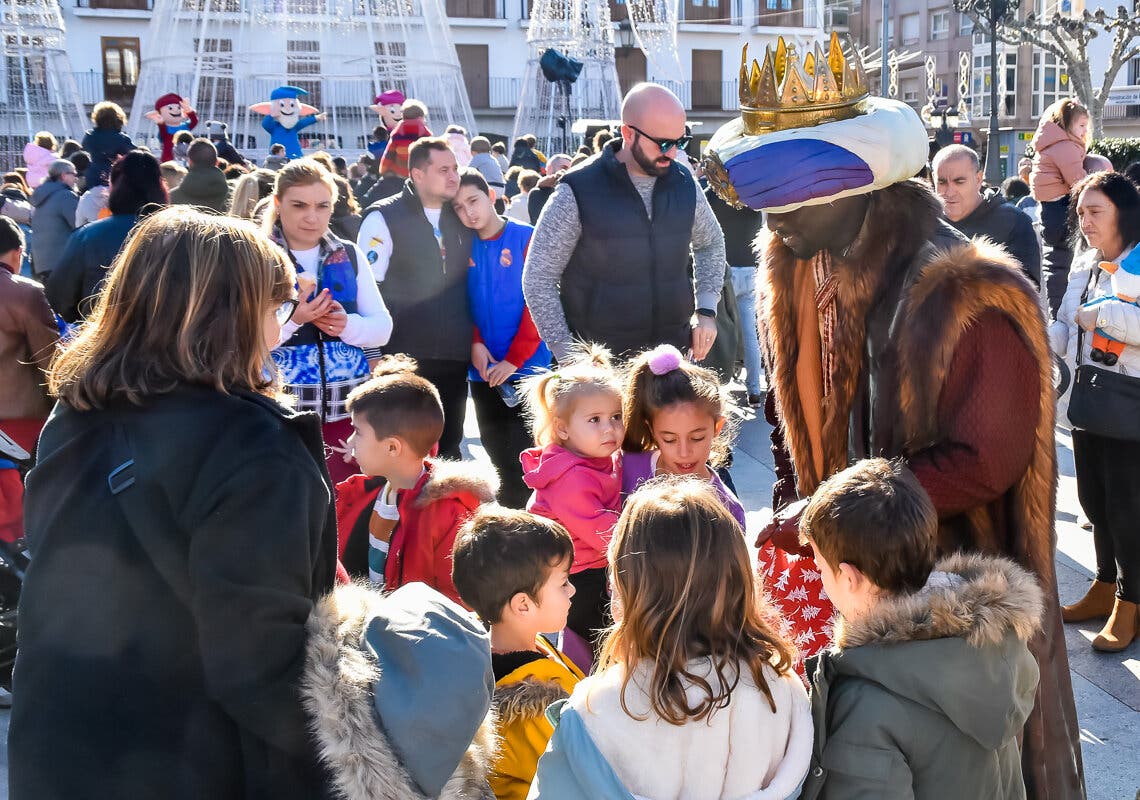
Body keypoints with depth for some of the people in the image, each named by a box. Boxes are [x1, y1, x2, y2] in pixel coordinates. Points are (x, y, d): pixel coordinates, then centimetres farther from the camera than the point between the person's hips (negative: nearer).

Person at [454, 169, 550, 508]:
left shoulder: (526, 238, -7)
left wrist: (515, 359, -14)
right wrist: (475, 344, -8)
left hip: (525, 367, -4)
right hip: (483, 370, 4)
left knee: (521, 456, -4)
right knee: (497, 453, 12)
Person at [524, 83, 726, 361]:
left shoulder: (684, 184, 4)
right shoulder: (578, 193, -10)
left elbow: (710, 243, 23)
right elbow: (538, 280, -6)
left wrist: (706, 311, 10)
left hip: (674, 356, 4)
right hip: (599, 366, -4)